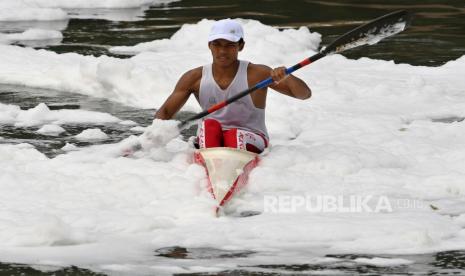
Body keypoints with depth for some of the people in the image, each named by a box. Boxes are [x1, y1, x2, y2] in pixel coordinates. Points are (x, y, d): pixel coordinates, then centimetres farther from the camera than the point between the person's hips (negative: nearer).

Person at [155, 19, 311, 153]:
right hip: (210, 140, 2)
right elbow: (164, 113, 3)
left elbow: (304, 94, -10)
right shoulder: (195, 78, 1)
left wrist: (286, 78, -31)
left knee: (235, 134, -32)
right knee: (209, 124, -26)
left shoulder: (256, 74, -6)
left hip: (251, 141, -2)